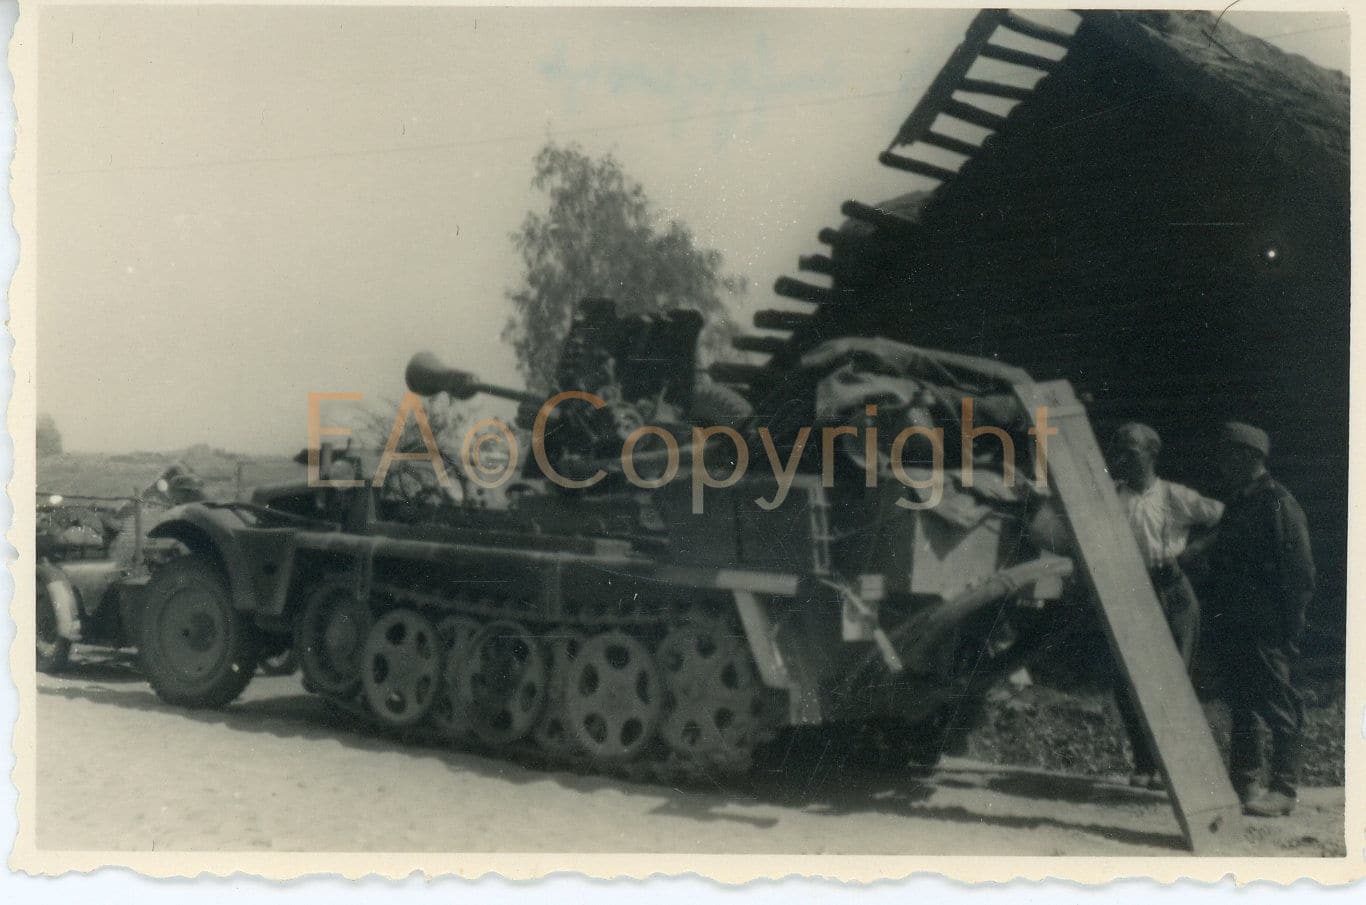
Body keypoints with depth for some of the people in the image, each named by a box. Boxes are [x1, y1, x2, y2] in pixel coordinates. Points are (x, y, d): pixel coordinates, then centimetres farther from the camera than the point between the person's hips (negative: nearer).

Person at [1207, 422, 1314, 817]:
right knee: (1240, 704, 12)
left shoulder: (1278, 504, -10)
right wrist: (1220, 618, 16)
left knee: (1278, 707, -3)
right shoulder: (1237, 505, 16)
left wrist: (1289, 628, -16)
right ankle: (1244, 780, 21)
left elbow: (1300, 573, -13)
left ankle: (1283, 790, 3)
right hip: (1236, 628, 9)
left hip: (1267, 628, -9)